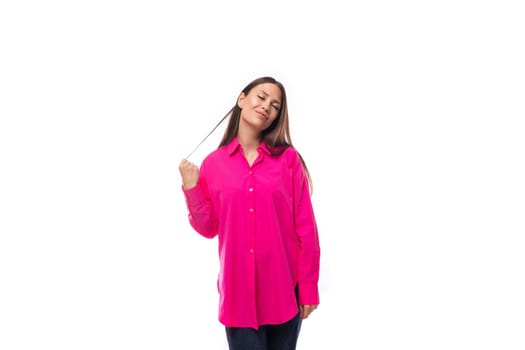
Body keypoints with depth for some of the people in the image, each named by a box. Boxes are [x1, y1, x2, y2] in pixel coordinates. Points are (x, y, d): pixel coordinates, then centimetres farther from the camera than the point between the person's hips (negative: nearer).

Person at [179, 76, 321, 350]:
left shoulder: (288, 159, -3)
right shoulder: (214, 163, 2)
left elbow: (306, 228, -3)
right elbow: (209, 228, 4)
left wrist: (309, 288, -3)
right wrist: (191, 188, -9)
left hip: (284, 288, 0)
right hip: (238, 288, 0)